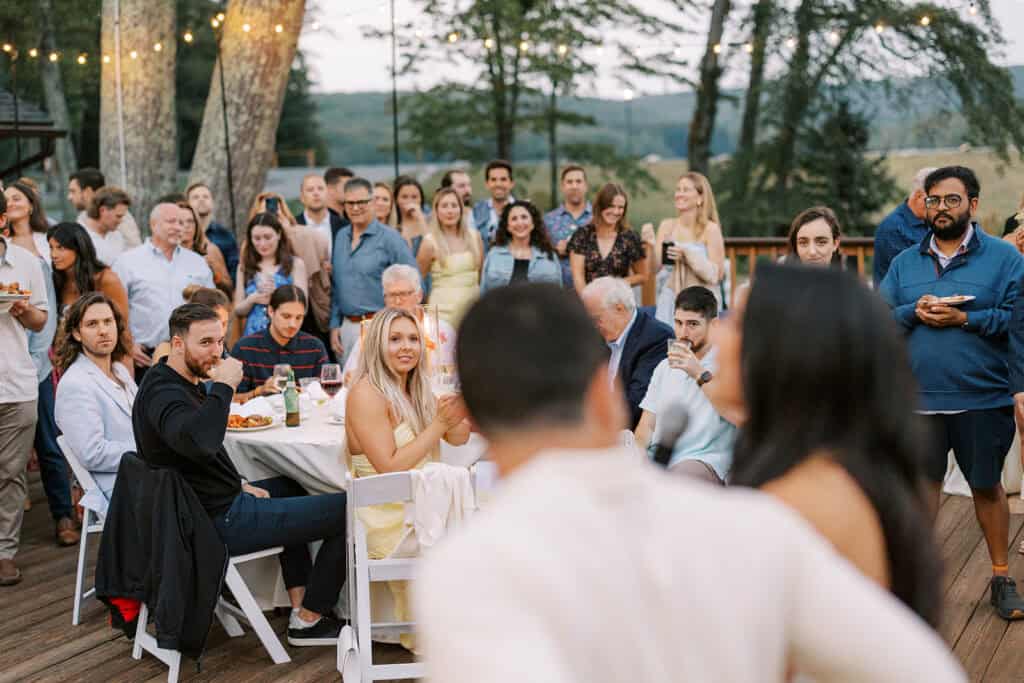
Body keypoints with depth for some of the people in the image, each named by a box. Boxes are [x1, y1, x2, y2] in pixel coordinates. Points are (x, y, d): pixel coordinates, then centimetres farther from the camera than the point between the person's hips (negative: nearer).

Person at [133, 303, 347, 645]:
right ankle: (309, 621, 6)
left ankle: (299, 604, 26)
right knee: (347, 510, -8)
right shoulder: (164, 393, -21)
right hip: (221, 522, -11)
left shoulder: (180, 383, 11)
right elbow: (198, 443, -44)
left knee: (289, 486, 34)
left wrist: (239, 485, 13)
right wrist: (223, 386, -33)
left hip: (214, 504, 11)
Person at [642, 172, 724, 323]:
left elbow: (716, 274, -9)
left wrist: (688, 256, -19)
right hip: (671, 299, 3)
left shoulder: (710, 229, -7)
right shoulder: (666, 225, 3)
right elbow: (656, 268, 0)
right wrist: (652, 245, -17)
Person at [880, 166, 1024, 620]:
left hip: (983, 399, -2)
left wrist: (964, 318, -18)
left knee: (987, 486, 10)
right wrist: (914, 312, -12)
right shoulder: (904, 263, 10)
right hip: (918, 399, 3)